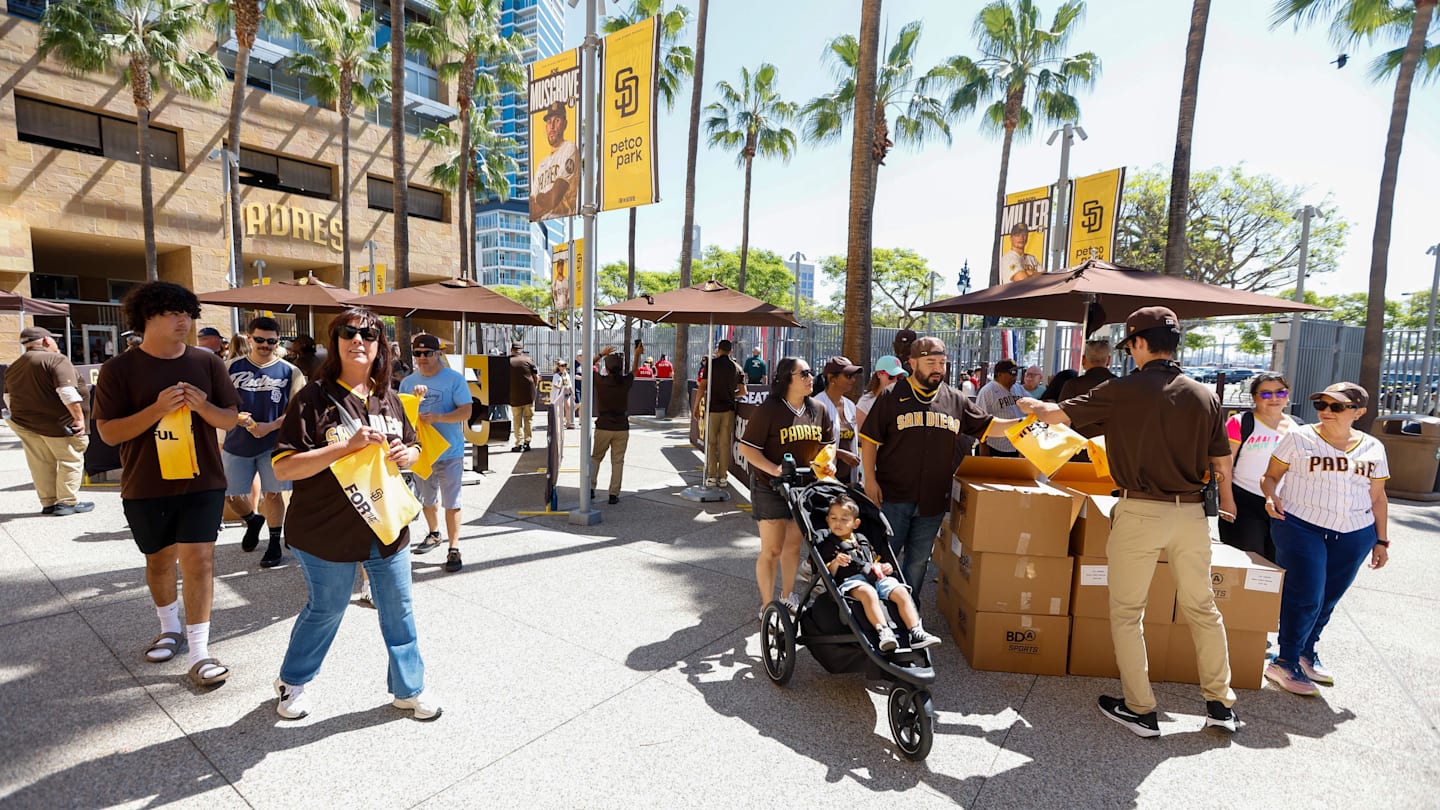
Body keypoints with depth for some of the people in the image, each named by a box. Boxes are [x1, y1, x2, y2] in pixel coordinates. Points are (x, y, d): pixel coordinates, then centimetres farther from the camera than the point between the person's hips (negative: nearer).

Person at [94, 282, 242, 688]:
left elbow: (231, 419, 2)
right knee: (159, 560, 18)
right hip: (146, 487, 1)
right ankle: (170, 628, 41)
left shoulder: (207, 362, -1)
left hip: (202, 482, -1)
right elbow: (109, 432, -8)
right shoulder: (118, 369, -5)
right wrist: (157, 409, -23)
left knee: (198, 560, -4)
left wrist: (204, 407, -19)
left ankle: (200, 652, 3)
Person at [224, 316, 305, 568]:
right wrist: (236, 417, -14)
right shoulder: (231, 368, 3)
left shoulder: (290, 372, -3)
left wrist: (269, 426, -18)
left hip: (273, 444, -3)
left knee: (272, 493, 3)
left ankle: (275, 543, 18)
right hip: (236, 443, 3)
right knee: (230, 494, 10)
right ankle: (253, 521, 41)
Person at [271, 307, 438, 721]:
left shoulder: (388, 399, 5)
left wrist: (406, 454, -7)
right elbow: (284, 468, -17)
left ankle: (409, 688, 31)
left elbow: (412, 448, 17)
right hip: (328, 531, -4)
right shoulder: (314, 398, -11)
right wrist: (347, 446, -27)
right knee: (326, 610, 15)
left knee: (399, 610, 12)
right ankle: (292, 681, 45)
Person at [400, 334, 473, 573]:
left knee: (451, 502, -3)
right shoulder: (408, 382, 6)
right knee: (426, 499, 21)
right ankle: (433, 534, 43)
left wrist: (437, 417, -29)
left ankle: (454, 548, 5)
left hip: (449, 452, -5)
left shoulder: (454, 379, -9)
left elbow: (466, 412, -15)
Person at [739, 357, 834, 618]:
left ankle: (787, 596, 38)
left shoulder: (818, 410, 3)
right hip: (770, 488, -5)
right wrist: (775, 470, -27)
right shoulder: (768, 410, -16)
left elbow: (828, 443, 13)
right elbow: (747, 448, -16)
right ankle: (767, 606, 18)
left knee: (794, 545, 18)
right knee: (771, 550, 1)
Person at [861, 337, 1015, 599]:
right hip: (893, 497, -3)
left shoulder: (956, 400, 8)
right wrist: (870, 480, -9)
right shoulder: (893, 397, -3)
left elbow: (989, 426, 13)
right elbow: (869, 439, -3)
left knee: (918, 561, 14)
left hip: (933, 499, 4)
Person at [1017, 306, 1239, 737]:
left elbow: (1059, 415, -6)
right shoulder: (1205, 396, 3)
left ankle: (1139, 710, 17)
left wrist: (1033, 405, 16)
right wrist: (1224, 498, 29)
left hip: (1140, 511, -5)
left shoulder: (1123, 390, -10)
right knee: (1201, 606, 20)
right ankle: (1220, 702, 31)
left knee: (1126, 611, 8)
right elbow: (1222, 463, 10)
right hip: (1191, 512, 5)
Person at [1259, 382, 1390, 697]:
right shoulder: (1298, 437, -3)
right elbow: (1271, 475, 0)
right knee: (1305, 597, -6)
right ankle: (1285, 662, 7)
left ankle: (1306, 651, 30)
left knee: (1328, 600, 11)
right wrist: (1271, 496, -21)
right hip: (1300, 527, -4)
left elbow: (1377, 498, 14)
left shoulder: (1373, 448, 8)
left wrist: (1381, 541, 12)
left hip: (1354, 535, 4)